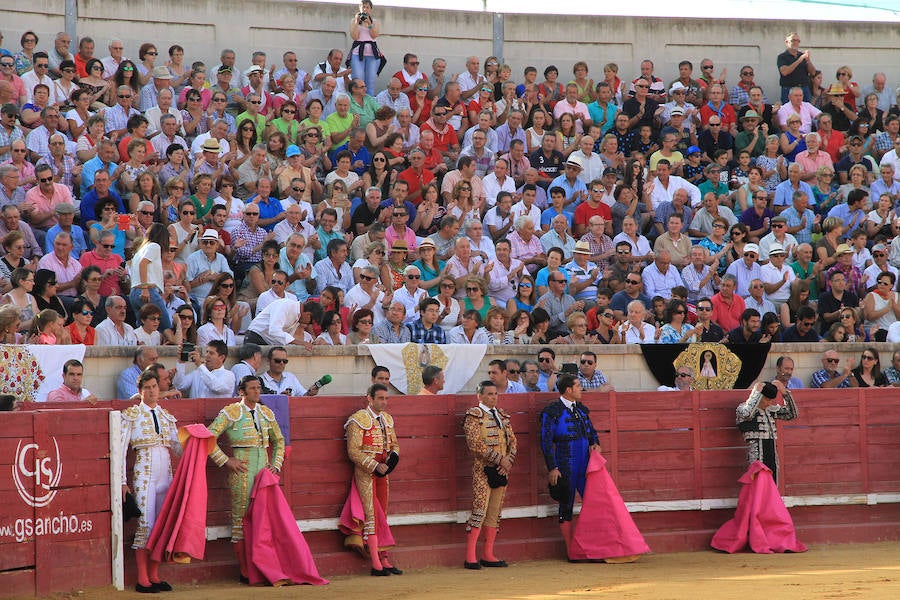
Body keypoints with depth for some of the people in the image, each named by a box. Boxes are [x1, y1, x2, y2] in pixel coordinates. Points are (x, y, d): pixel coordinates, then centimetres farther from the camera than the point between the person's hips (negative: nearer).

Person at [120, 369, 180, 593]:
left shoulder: (166, 416, 15)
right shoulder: (132, 414, 1)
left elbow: (177, 447, 13)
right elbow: (121, 448, -3)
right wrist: (122, 481, -9)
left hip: (166, 473, 5)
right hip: (144, 473, -5)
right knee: (145, 523, -9)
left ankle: (154, 576, 11)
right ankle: (142, 580, -5)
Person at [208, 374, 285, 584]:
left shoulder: (266, 413, 14)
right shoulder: (231, 413, -4)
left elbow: (279, 440, 27)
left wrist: (276, 464, 14)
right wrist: (226, 461, -8)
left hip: (263, 469, 5)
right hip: (242, 471, -5)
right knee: (242, 517, -4)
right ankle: (245, 572, -1)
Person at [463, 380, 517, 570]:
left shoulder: (502, 415, 17)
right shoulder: (473, 415, -4)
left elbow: (513, 441, 15)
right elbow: (475, 444, -15)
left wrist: (509, 460, -4)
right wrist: (499, 459, -17)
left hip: (502, 469, 7)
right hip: (483, 469, -7)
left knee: (495, 513, 7)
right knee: (479, 511, -12)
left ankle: (488, 555, 12)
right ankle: (470, 557, -11)